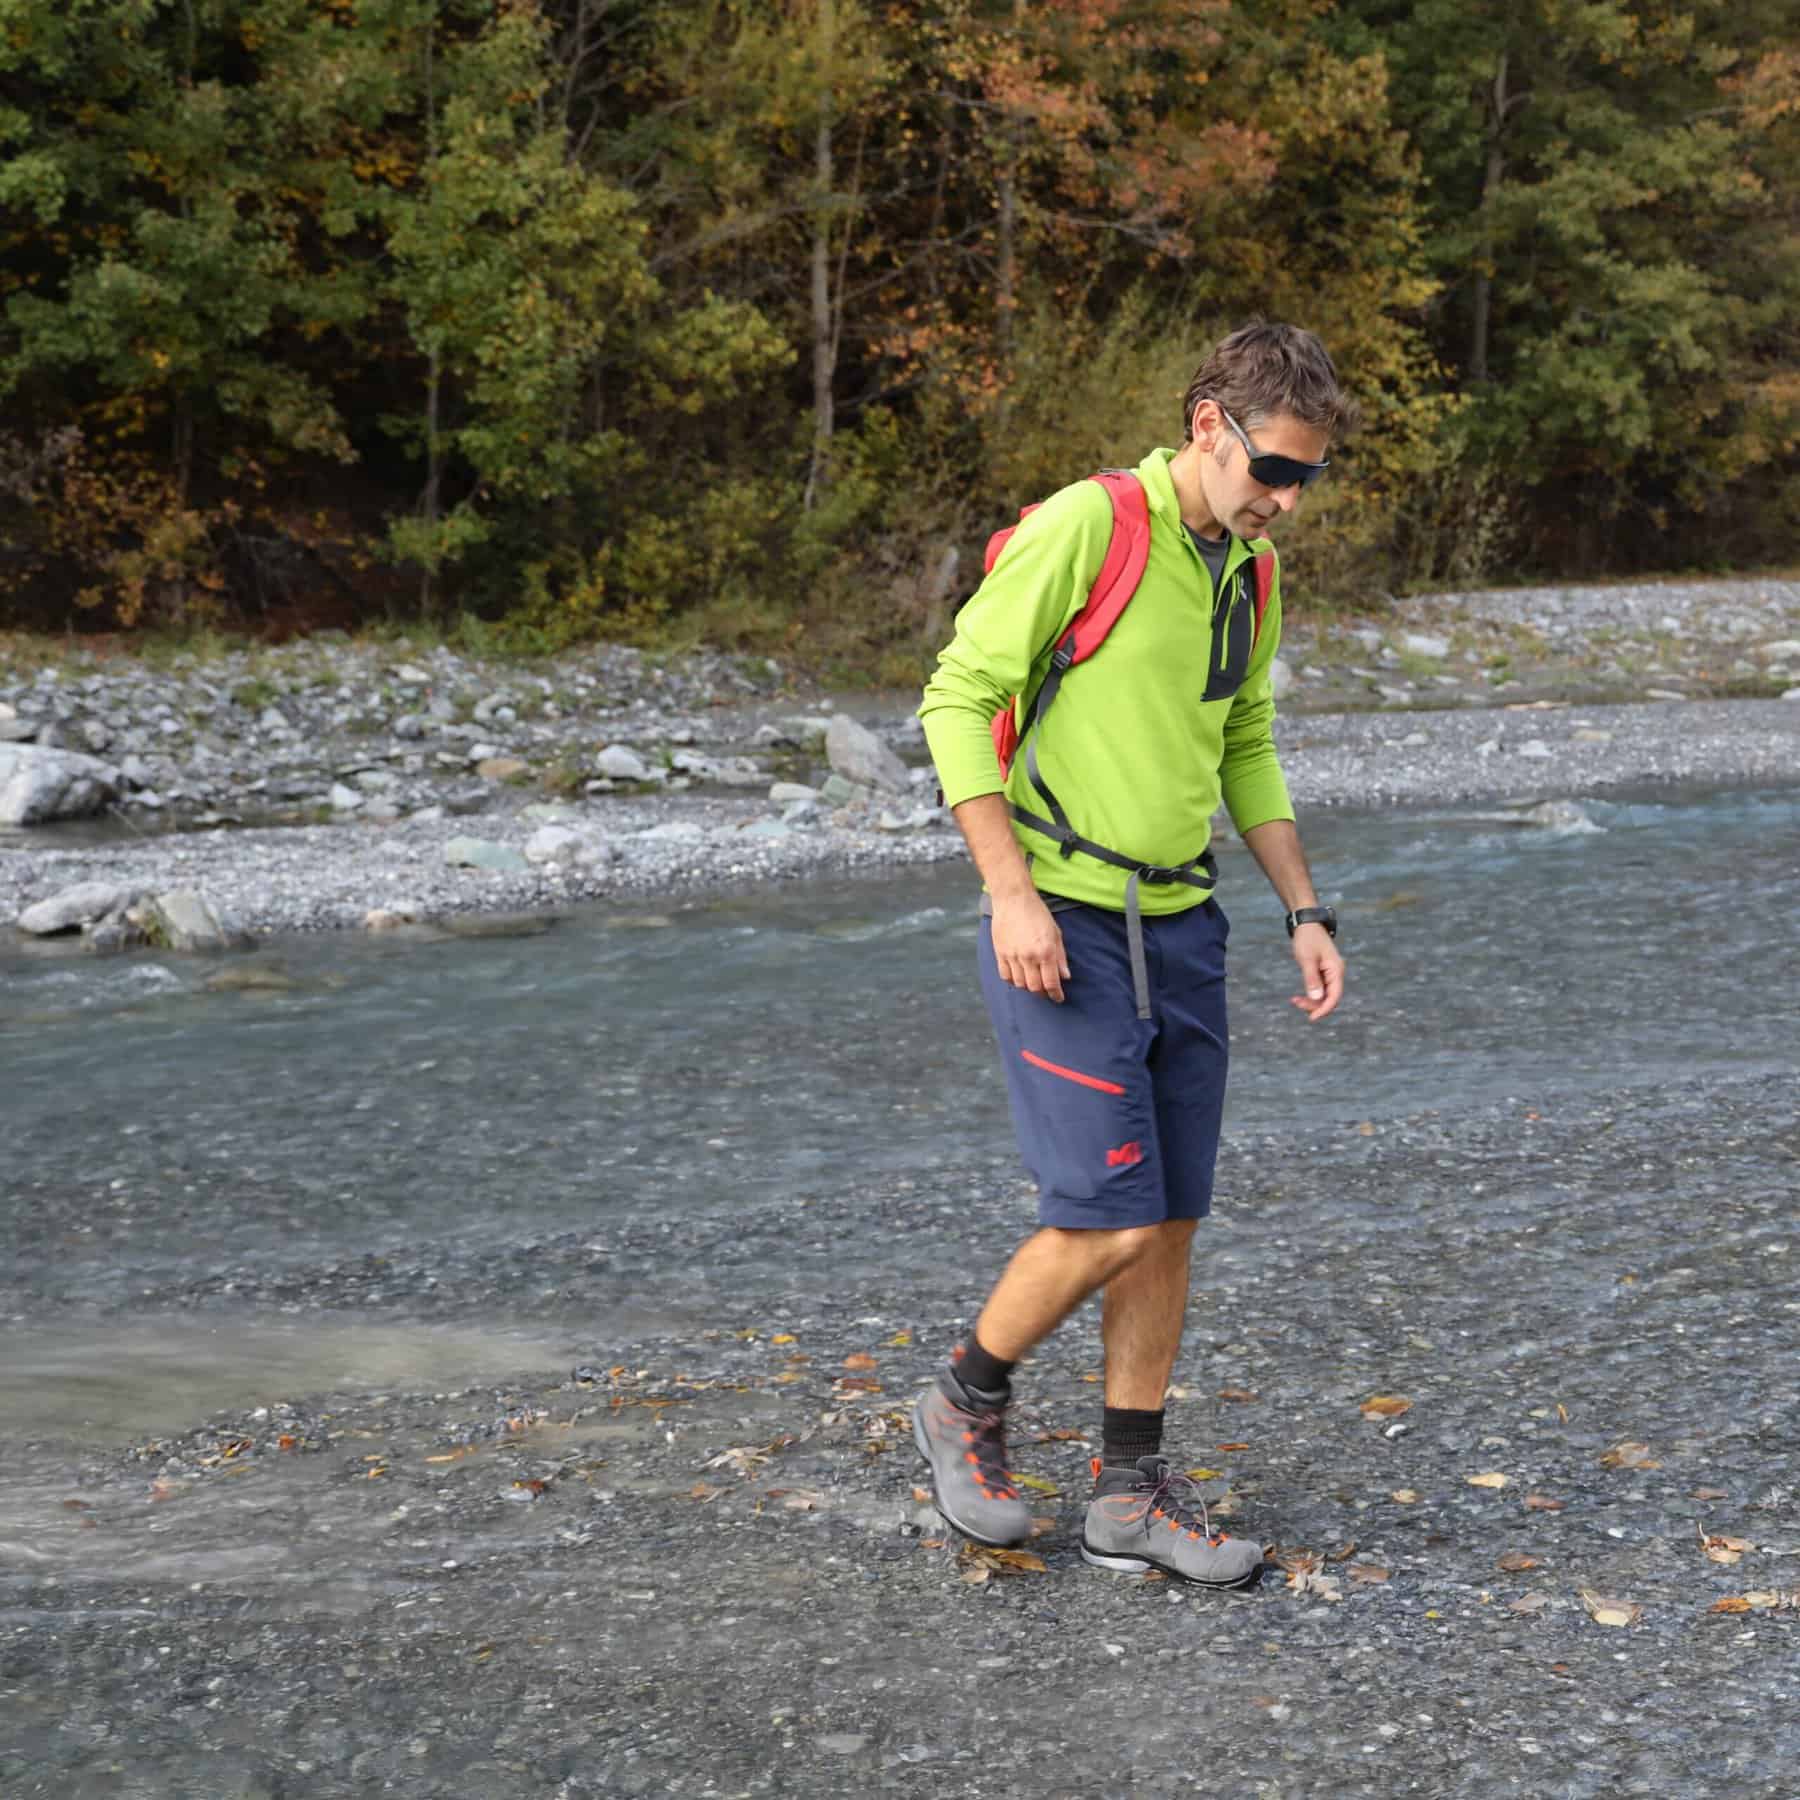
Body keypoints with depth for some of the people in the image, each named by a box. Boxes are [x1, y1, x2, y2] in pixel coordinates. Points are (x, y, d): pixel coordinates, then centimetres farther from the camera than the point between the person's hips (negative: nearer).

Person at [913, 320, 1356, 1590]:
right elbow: (958, 698, -14)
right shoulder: (1084, 528, -14)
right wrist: (1012, 892, -18)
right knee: (1108, 1220, -9)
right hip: (1063, 932, -7)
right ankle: (968, 1405, 18)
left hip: (1182, 928, 7)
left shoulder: (1249, 574, 10)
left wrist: (1308, 912, 14)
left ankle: (1132, 1492, 20)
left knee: (1171, 1220, 8)